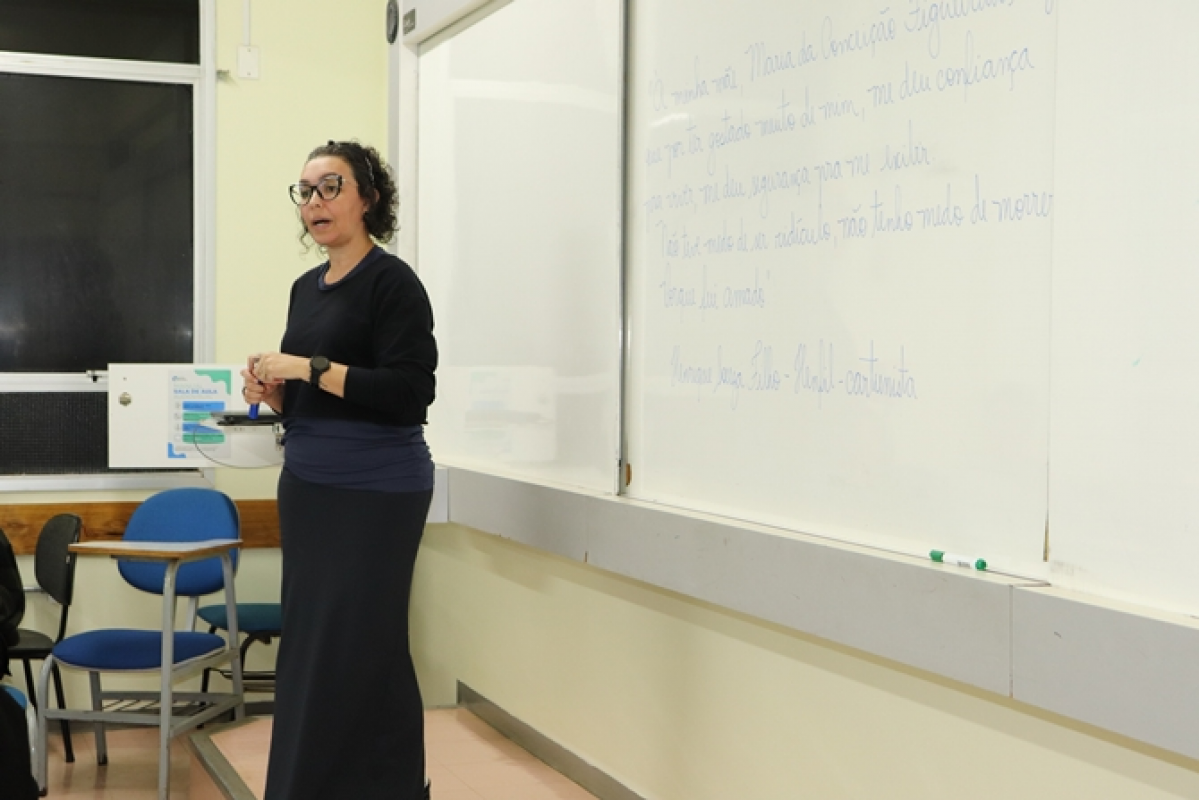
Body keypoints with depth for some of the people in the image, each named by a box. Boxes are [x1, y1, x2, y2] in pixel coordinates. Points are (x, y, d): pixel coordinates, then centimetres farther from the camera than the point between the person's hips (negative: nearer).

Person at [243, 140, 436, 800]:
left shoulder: (391, 281, -10)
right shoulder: (306, 287, 14)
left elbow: (411, 393, -19)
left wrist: (310, 369, -20)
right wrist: (270, 390, 1)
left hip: (375, 493, -8)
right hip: (305, 487, 8)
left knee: (354, 654, -5)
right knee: (307, 649, 11)